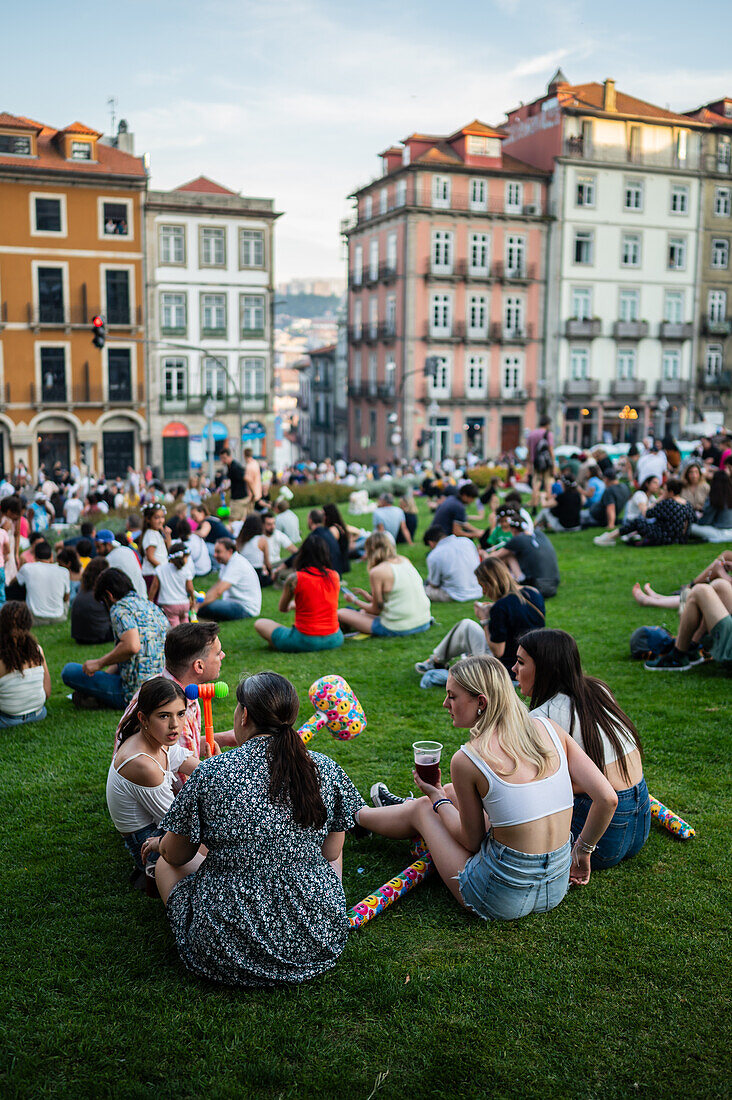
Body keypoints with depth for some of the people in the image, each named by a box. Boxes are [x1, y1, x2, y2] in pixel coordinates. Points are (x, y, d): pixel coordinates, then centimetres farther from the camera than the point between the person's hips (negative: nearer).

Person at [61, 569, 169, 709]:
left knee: (69, 670, -2)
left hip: (136, 692, -8)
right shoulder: (152, 606, 16)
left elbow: (132, 646, -27)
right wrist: (108, 671, 27)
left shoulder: (120, 608, -10)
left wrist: (99, 663, -12)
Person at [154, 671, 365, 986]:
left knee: (166, 864, 23)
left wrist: (160, 844, 24)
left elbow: (176, 855, 1)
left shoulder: (210, 774, -14)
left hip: (229, 953, -3)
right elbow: (332, 854, 6)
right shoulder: (327, 770, -7)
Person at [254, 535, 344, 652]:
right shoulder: (335, 576, 0)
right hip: (334, 640, 3)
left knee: (260, 624, 15)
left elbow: (282, 608, 6)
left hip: (306, 642, -3)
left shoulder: (294, 578, -10)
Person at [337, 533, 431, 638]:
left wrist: (355, 601, 10)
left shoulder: (376, 572, -13)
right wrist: (368, 597, 23)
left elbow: (376, 610, -7)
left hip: (398, 629, -8)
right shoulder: (405, 560, 7)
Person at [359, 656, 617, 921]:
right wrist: (582, 851, 7)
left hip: (500, 900, -5)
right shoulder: (549, 729, -6)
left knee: (421, 808, 23)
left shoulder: (466, 760, -19)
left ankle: (357, 814, 53)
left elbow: (472, 842, -6)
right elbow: (607, 799, -9)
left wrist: (437, 799, 11)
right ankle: (401, 805, 59)